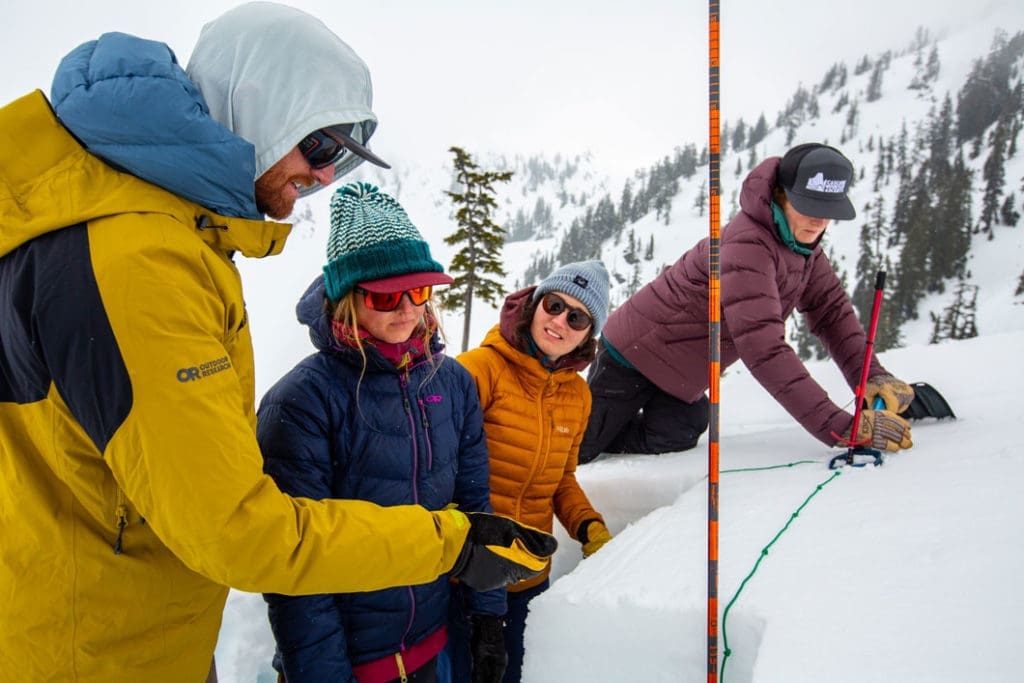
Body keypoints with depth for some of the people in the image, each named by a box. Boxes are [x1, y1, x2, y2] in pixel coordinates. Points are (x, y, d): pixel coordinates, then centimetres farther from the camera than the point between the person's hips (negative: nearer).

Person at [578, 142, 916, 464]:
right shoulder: (748, 244, -32)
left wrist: (872, 376, -16)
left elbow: (831, 310, 1)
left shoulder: (802, 241, -4)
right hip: (637, 352, -8)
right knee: (577, 447, 1)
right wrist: (841, 428, -43)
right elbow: (763, 348, -40)